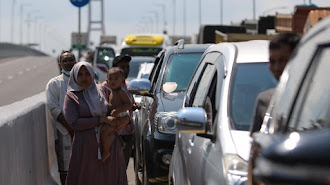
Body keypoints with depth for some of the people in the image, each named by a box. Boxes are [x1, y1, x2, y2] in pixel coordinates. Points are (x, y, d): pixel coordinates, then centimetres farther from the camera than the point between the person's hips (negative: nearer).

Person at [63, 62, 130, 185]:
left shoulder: (101, 91, 10)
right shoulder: (71, 97, 1)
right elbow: (74, 123, -11)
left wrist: (125, 118, -4)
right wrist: (102, 119, -14)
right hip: (86, 147, -3)